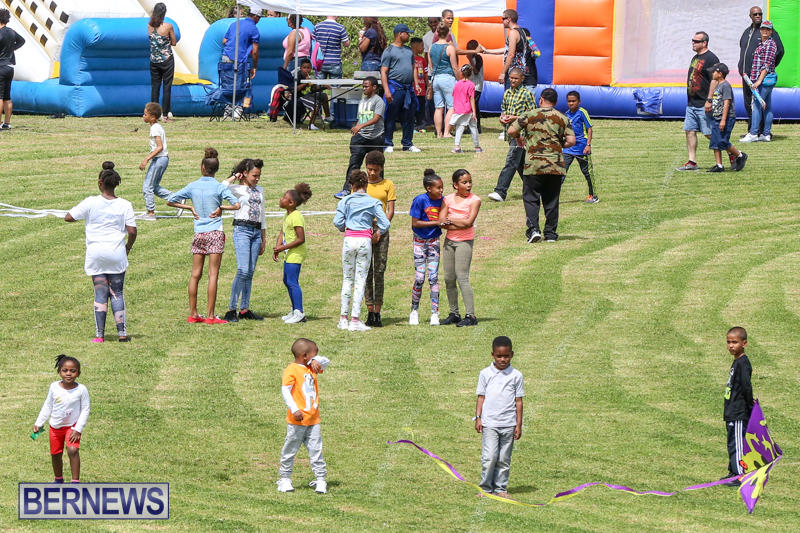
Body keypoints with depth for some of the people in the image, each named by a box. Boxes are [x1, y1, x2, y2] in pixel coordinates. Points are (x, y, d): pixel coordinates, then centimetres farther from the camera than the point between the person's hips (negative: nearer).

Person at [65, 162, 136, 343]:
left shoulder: (91, 203, -5)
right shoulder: (124, 205, -2)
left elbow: (68, 217, -2)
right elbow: (132, 231, -5)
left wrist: (81, 214, 18)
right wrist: (128, 247, 14)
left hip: (96, 253, -1)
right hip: (117, 253, 1)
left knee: (100, 294, 3)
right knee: (117, 293, 8)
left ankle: (100, 334, 0)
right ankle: (122, 332, 3)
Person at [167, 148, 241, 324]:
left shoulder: (193, 186, 3)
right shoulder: (219, 187, -5)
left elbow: (170, 201, 8)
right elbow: (237, 205, -13)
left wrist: (190, 207, 10)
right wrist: (221, 208, 1)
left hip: (198, 234, 3)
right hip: (215, 233, -3)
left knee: (195, 274, 9)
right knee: (213, 274, -3)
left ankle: (193, 314, 11)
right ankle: (210, 316, -5)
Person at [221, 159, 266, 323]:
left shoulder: (260, 191, 18)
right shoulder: (237, 189, -1)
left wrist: (263, 239, 20)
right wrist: (233, 178, -7)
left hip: (256, 232, 6)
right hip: (242, 229, -6)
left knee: (250, 272, 6)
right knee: (243, 271, -15)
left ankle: (244, 309, 10)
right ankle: (231, 310, -13)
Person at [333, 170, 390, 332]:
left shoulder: (345, 201, 1)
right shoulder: (373, 202, -1)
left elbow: (337, 222, -4)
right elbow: (385, 223, -6)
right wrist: (377, 234, 13)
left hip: (349, 240, 1)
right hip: (365, 240, -1)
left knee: (347, 279, 11)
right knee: (361, 280, 1)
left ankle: (343, 318, 8)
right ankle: (355, 320, -3)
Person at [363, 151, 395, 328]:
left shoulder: (388, 185, 7)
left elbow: (390, 211, 4)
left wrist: (380, 232, -8)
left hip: (381, 229, -1)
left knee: (379, 271, -3)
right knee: (366, 271, -3)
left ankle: (377, 313, -2)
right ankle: (370, 312, -2)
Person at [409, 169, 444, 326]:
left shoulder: (441, 200, -2)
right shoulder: (420, 200, -16)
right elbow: (415, 223, -17)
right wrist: (436, 223, -21)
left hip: (434, 242, 3)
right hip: (420, 242, -3)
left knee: (433, 277, -3)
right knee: (419, 278, -2)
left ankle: (435, 313, 0)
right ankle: (414, 311, 15)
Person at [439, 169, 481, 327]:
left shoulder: (474, 200, -4)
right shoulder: (448, 199, 7)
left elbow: (469, 222, -15)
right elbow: (441, 221, -1)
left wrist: (449, 220, -7)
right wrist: (458, 224, -15)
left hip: (464, 241, -5)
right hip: (449, 241, 5)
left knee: (462, 277, -11)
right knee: (449, 279, 7)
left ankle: (470, 315, -10)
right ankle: (454, 313, 17)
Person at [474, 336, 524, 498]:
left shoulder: (516, 375, 5)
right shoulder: (485, 374, 5)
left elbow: (518, 401, 7)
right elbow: (481, 397, 8)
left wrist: (518, 424, 5)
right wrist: (478, 418, -1)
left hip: (508, 424, 1)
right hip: (489, 423, -1)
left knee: (504, 459, 5)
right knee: (489, 457, -9)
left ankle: (500, 488, 14)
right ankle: (486, 488, 1)